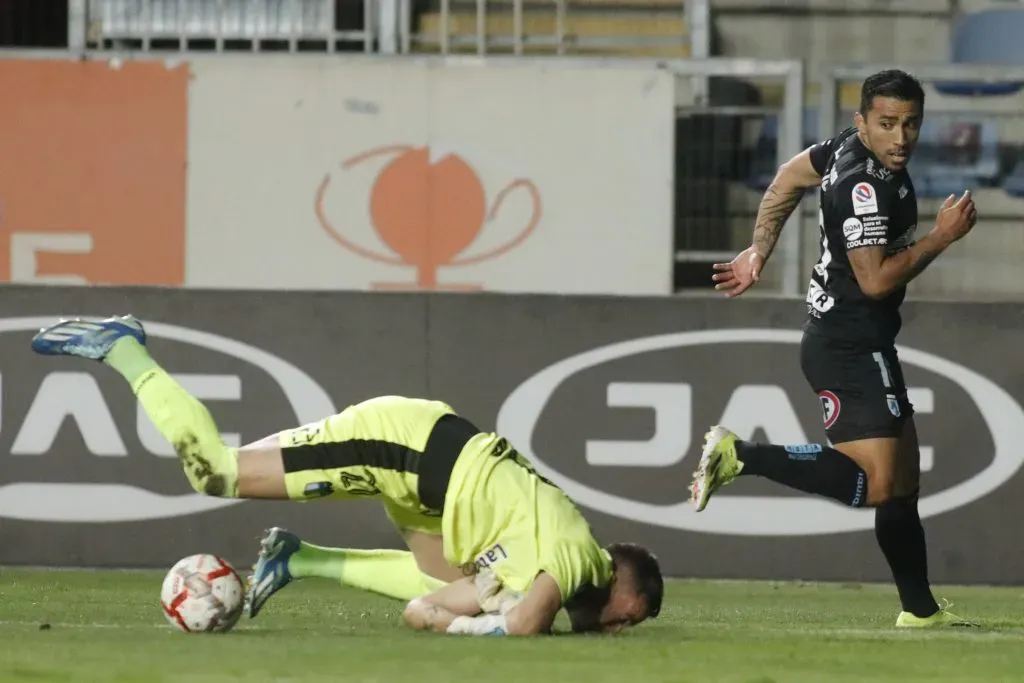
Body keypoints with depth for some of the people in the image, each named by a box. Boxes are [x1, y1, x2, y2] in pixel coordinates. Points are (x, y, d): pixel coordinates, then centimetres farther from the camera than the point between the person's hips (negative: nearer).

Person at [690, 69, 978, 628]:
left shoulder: (852, 145, 7)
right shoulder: (865, 188, -22)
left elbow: (790, 177, 22)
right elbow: (876, 280, -23)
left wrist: (758, 252, 29)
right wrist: (942, 236, -15)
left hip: (844, 340, 11)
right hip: (851, 347, -11)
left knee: (904, 477, 14)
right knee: (875, 484, -19)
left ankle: (919, 610, 19)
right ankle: (739, 456, -15)